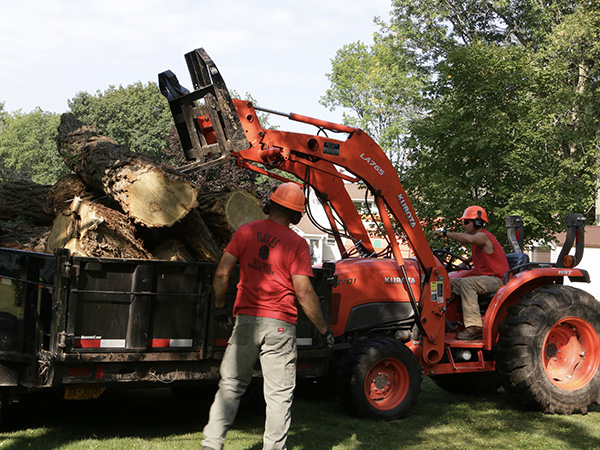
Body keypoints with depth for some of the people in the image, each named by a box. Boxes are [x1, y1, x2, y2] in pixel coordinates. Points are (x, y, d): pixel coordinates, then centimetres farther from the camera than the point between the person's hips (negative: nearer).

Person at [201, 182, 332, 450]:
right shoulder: (297, 244, -5)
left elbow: (221, 274, 1)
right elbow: (304, 292, -10)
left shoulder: (246, 232, 3)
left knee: (231, 385, 14)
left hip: (246, 320, 3)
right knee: (279, 393, 7)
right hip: (280, 326, -3)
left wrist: (219, 305, 17)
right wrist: (324, 329, -1)